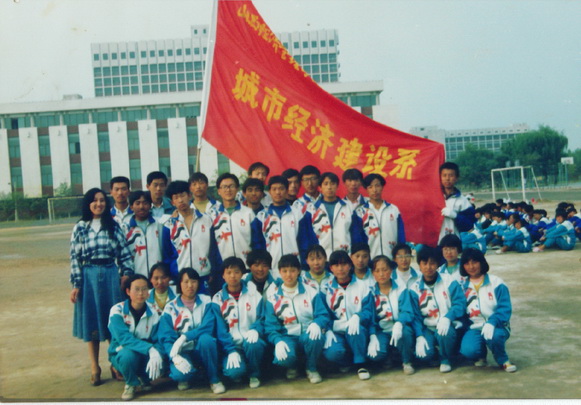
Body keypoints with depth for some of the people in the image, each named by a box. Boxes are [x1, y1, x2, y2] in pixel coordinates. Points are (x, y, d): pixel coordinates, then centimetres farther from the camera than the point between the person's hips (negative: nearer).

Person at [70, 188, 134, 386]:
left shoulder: (113, 226, 5)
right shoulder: (80, 228, 3)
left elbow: (124, 252, 3)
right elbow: (75, 257, 0)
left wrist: (127, 274, -6)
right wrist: (76, 284, -4)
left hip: (111, 275, 1)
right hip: (89, 277, -1)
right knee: (91, 321, 5)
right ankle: (95, 368, 16)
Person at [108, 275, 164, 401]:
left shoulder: (153, 313, -6)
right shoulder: (117, 310, -16)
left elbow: (158, 341, -12)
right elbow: (124, 338, -28)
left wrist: (156, 354, -36)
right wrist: (149, 349, -40)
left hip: (145, 356, 2)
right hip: (121, 354, -2)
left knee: (159, 364, -30)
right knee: (128, 354, -37)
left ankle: (144, 379, 9)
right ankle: (131, 383, -4)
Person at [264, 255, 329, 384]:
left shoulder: (310, 292, 2)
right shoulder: (273, 297, 1)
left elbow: (323, 315, -2)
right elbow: (270, 326, -3)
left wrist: (316, 323, -26)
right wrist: (278, 341, -23)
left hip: (307, 335, 0)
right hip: (287, 337, 0)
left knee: (315, 337, -36)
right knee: (283, 357, -33)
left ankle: (311, 368, -3)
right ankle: (292, 366, 10)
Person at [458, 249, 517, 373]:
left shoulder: (496, 283, -3)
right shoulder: (462, 286, 7)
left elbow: (505, 309, -11)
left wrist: (492, 322, -28)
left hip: (496, 326, -2)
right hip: (474, 328, 2)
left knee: (494, 335, -37)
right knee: (468, 350, -29)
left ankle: (503, 360, -3)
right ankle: (480, 355, 10)